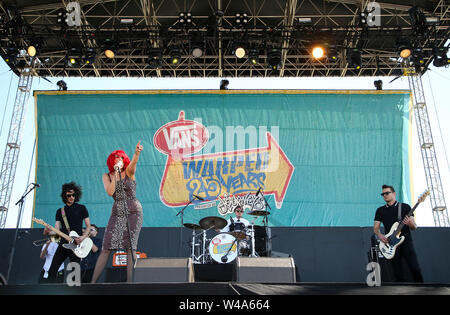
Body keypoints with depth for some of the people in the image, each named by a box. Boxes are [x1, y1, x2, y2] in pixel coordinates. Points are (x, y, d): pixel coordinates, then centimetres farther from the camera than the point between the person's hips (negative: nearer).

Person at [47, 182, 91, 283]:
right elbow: (57, 229, 7)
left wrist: (83, 237, -14)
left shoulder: (81, 208, 4)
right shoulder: (60, 211, 14)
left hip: (76, 244, -4)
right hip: (63, 243, 4)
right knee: (52, 271, 0)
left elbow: (88, 226, 3)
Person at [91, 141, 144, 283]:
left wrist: (137, 152, -43)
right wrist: (116, 173, -11)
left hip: (133, 212, -2)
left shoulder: (129, 172, 1)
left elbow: (134, 162, -22)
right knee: (106, 248, -1)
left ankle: (129, 281, -6)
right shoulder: (107, 176, 8)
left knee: (130, 247, -10)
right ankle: (93, 281, 5)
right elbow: (110, 192, -10)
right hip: (117, 213, 3)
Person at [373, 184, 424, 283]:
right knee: (398, 274, 0)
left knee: (415, 269, -13)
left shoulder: (405, 207, 8)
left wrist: (410, 224, -17)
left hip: (406, 242, -1)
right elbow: (375, 228, 14)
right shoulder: (380, 210, 12)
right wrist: (380, 235, -8)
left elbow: (414, 227, 6)